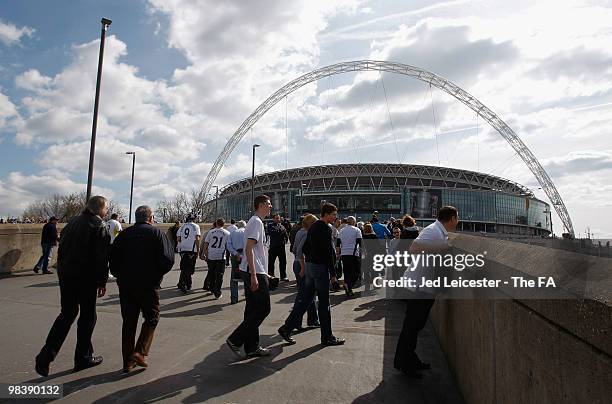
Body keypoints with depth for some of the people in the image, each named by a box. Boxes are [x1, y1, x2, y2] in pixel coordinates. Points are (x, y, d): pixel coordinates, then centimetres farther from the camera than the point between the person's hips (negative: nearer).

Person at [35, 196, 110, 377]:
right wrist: (102, 281, -8)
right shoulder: (99, 226, -12)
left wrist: (63, 272, 18)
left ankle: (46, 355, 7)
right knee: (87, 316, 7)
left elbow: (61, 249, 14)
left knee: (67, 314, 17)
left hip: (65, 276, 7)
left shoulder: (73, 222, 11)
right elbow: (101, 258, -15)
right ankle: (83, 357, 17)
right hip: (86, 278, -6)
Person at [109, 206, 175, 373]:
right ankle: (139, 352, -2)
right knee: (151, 318, 11)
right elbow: (168, 259, -13)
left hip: (125, 285, 5)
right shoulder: (157, 233, -5)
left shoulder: (124, 234, 8)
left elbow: (112, 259, 7)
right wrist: (157, 275, 2)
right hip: (149, 285, -4)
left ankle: (128, 361, 17)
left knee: (128, 321, 13)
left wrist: (121, 276, 16)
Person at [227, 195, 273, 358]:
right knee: (263, 308, -4)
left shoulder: (255, 221, 18)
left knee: (252, 309, 12)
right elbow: (249, 249, -22)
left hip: (253, 272, 10)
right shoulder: (257, 222, -13)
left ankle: (252, 347, 20)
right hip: (254, 272, -10)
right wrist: (254, 275, -24)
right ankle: (235, 340, 1)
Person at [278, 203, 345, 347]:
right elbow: (328, 252, -19)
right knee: (324, 303, 1)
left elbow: (304, 248, 18)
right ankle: (327, 337, 12)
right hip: (320, 267, -9)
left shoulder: (313, 226, 14)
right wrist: (333, 272, -14)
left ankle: (286, 328, 15)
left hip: (310, 266, 9)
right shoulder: (325, 229, -15)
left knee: (304, 299, 13)